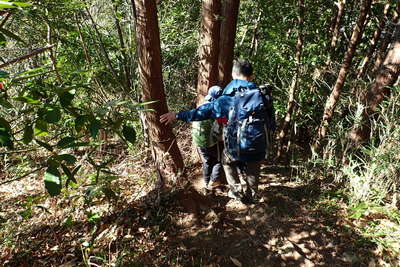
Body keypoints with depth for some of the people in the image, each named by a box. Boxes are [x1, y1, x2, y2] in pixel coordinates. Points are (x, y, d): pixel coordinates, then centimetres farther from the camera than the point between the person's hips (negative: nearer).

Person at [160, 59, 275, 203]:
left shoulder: (228, 99, -10)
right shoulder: (262, 96, -2)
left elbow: (204, 111, -8)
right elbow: (271, 125, 4)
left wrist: (177, 115, 0)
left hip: (235, 149, -1)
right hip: (258, 149, 2)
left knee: (227, 161, 30)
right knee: (251, 173, 24)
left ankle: (236, 190, 32)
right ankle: (249, 195, 42)